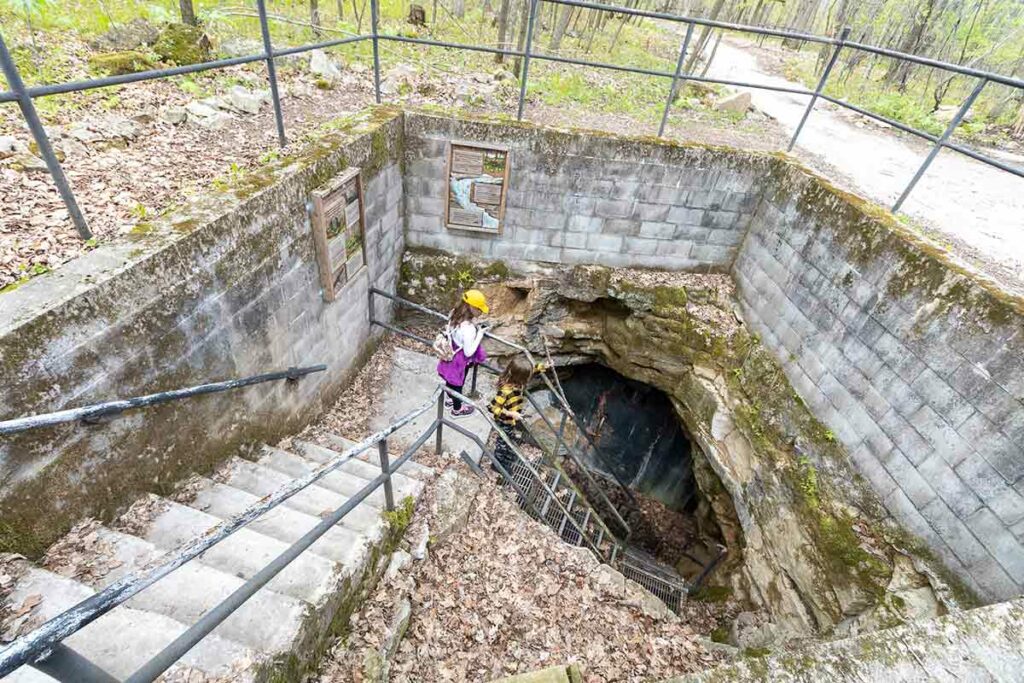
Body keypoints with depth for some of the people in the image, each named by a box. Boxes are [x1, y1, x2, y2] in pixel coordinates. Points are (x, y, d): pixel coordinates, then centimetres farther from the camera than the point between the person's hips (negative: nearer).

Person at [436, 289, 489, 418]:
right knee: (457, 383, 20)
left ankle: (449, 398, 60)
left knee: (451, 379, 32)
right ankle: (457, 409, 46)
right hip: (460, 361, -7)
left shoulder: (454, 314, -14)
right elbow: (468, 352, -30)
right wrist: (480, 334, -26)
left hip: (451, 355, 7)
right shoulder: (468, 328, -39)